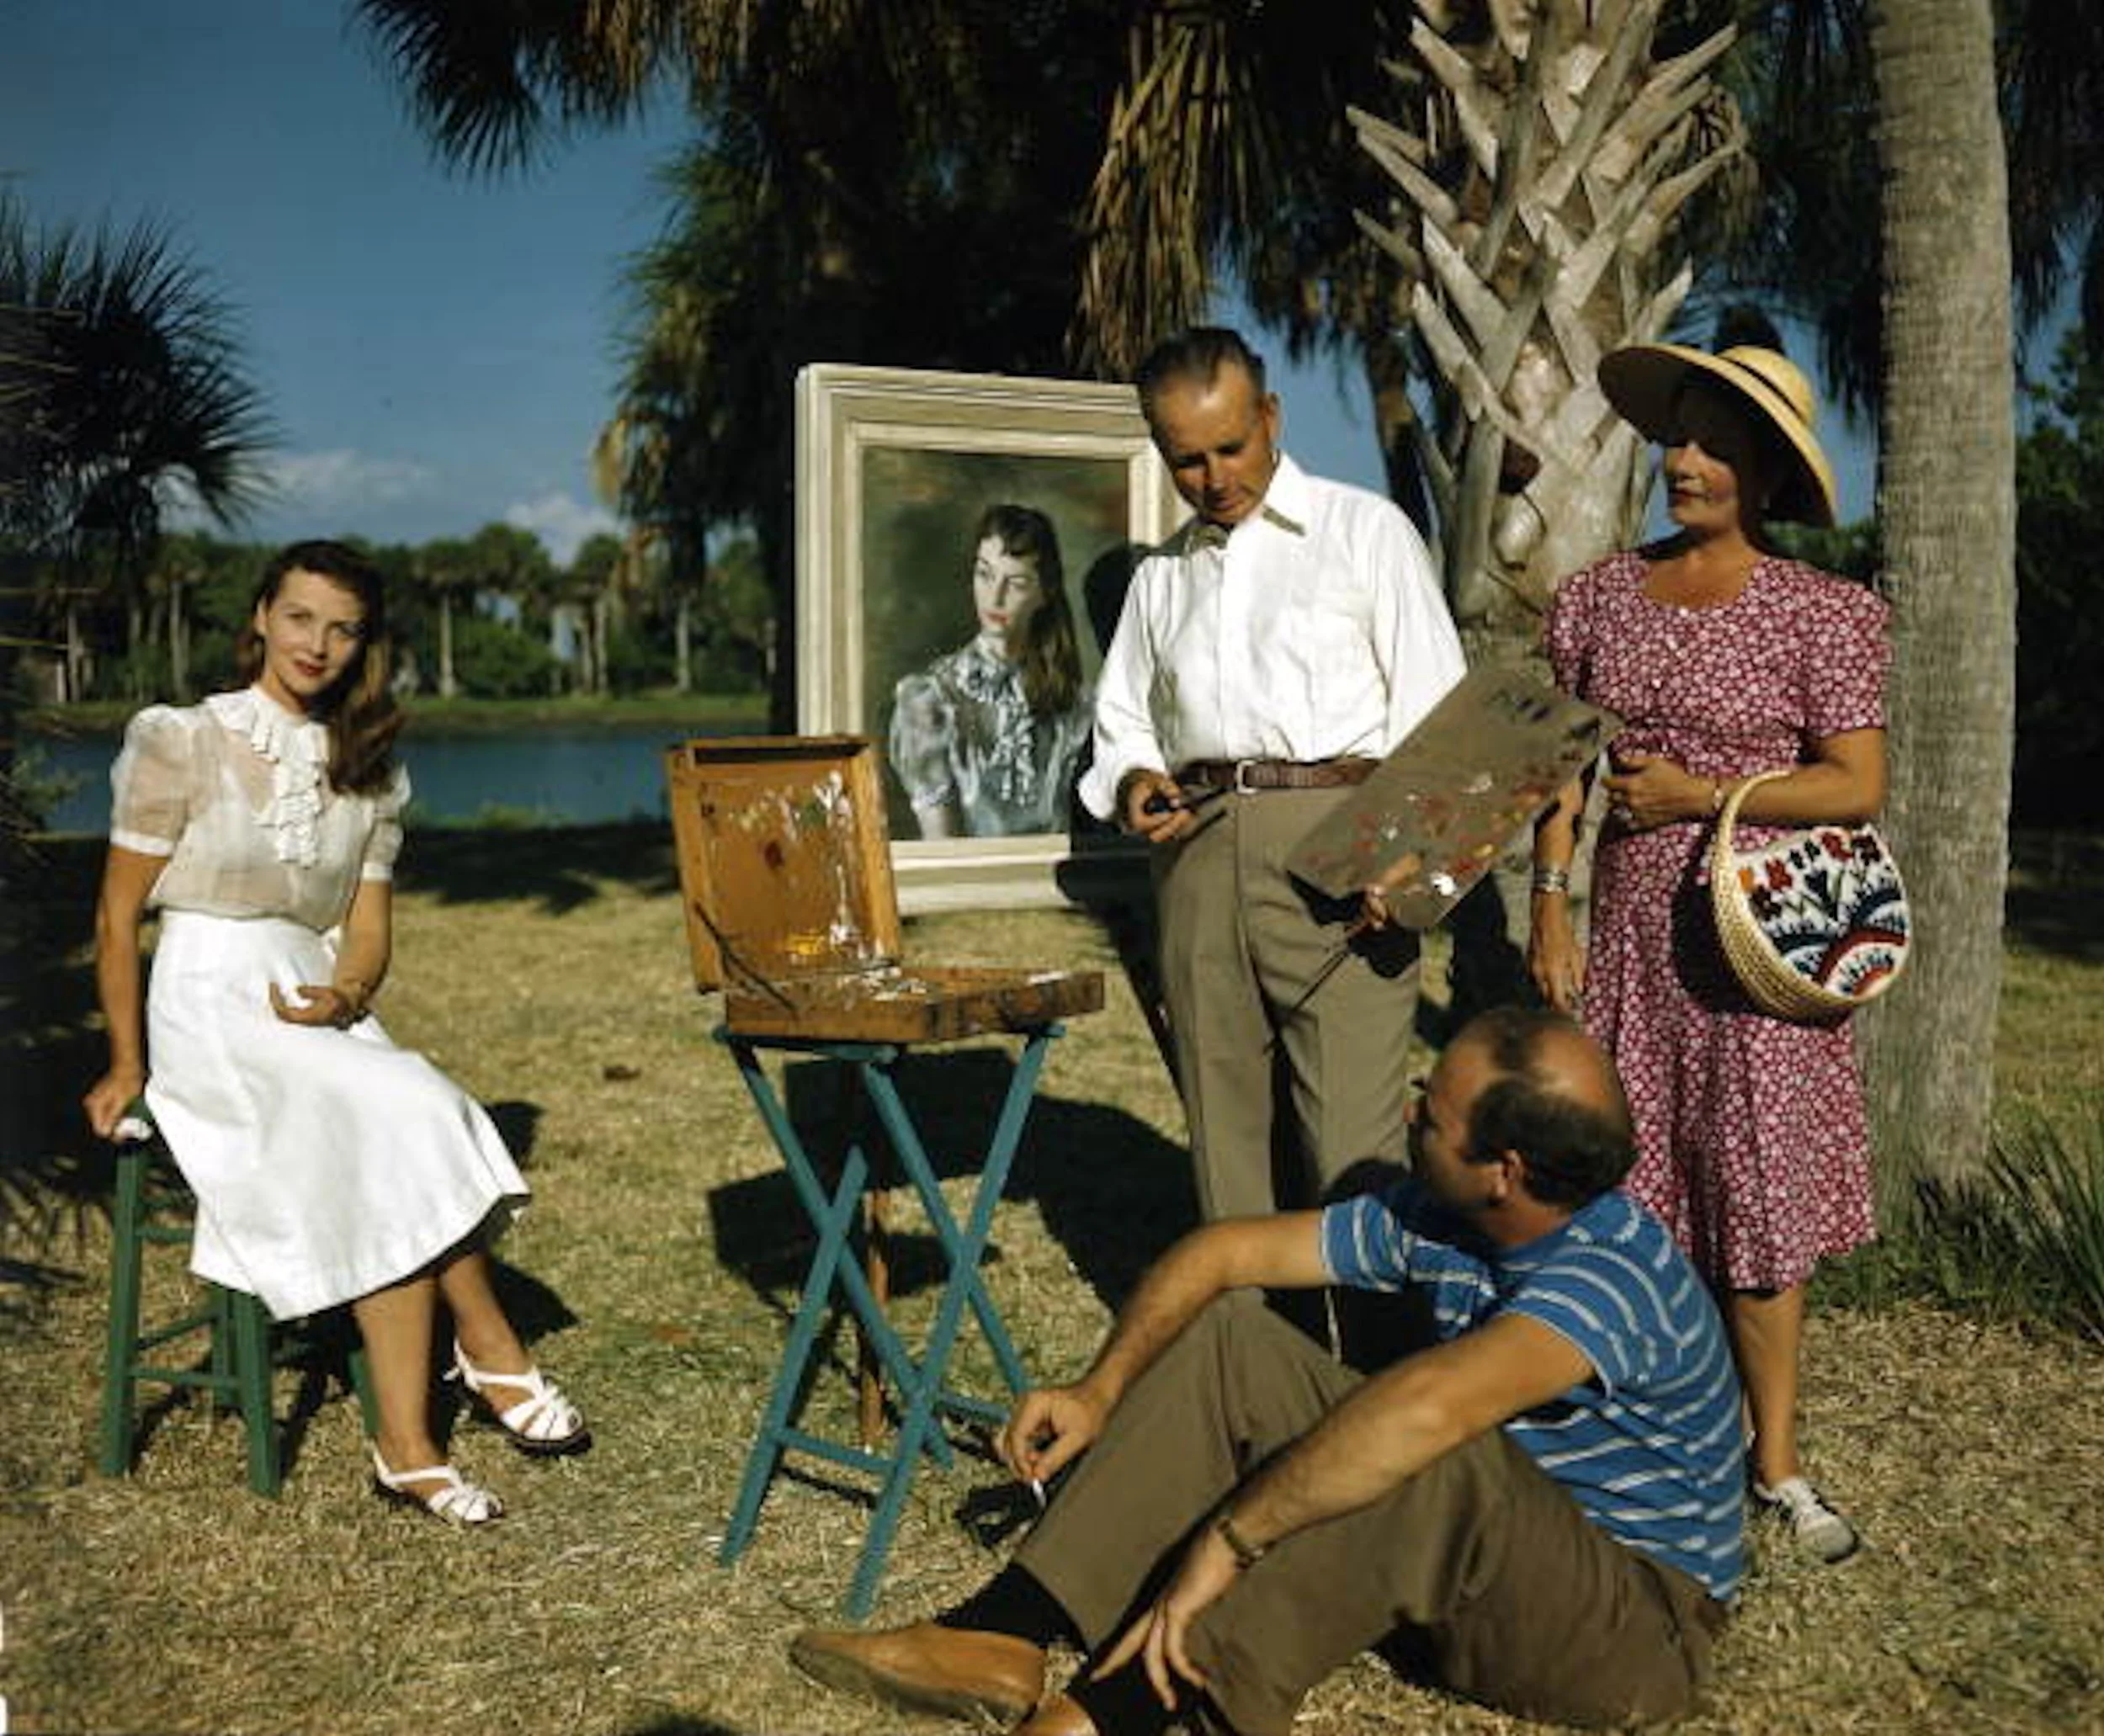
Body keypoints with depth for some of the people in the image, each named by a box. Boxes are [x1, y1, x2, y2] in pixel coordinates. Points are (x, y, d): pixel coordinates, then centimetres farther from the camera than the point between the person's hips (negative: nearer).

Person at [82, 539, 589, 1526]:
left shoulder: (368, 772, 14)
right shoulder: (184, 742, 0)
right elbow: (118, 917, 1)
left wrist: (346, 996, -10)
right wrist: (127, 1064, -2)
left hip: (319, 1010, 4)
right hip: (209, 1010, -4)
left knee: (398, 1177, -27)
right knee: (410, 1118, -29)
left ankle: (406, 1448, -22)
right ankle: (489, 1347, -11)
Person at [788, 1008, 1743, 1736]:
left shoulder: (1615, 1272, -30)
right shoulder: (1439, 1222, -5)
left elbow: (1426, 1408, -47)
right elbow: (1227, 1249, -1)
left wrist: (1229, 1539, -42)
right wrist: (1100, 1392, -12)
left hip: (1636, 1626, -7)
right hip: (1475, 1561, 7)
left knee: (1436, 1459, -39)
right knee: (1226, 1338, -5)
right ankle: (1001, 1636, -15)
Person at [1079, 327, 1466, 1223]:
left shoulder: (1366, 530, 10)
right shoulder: (1162, 574, 24)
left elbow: (1436, 710, 2)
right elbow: (1124, 720, 28)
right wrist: (1134, 782, 3)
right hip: (1197, 852, 4)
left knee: (1353, 1138, -10)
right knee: (1221, 1124, 5)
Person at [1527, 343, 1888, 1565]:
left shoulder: (1818, 613, -5)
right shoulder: (1602, 595, 5)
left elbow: (1859, 785, -8)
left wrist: (1701, 794, -12)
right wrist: (1550, 901, 1)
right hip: (1630, 927, 3)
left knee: (1759, 1193, 3)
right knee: (1625, 1196, 7)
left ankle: (1777, 1463, 16)